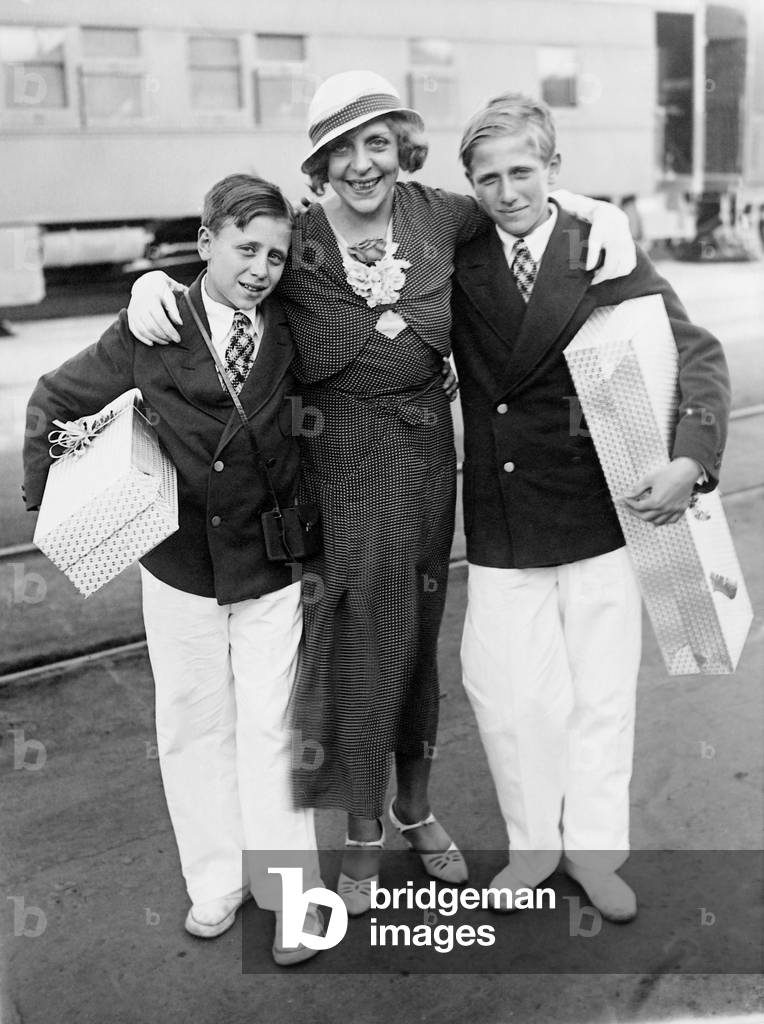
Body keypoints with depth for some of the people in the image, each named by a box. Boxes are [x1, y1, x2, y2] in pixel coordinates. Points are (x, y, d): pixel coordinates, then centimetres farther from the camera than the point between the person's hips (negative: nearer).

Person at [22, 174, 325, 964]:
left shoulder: (289, 334, -6)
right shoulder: (149, 334, -9)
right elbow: (56, 400, 2)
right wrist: (53, 497, 1)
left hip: (268, 566, 0)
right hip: (177, 565, 0)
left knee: (267, 729, 5)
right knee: (193, 726, 12)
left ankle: (288, 893, 20)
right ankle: (217, 881, 30)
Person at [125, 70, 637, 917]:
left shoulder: (438, 217, -1)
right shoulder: (294, 240, -7)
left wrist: (607, 215, -1)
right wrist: (152, 279, -14)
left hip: (424, 458, 3)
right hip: (336, 465, -2)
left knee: (418, 628, 15)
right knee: (354, 636, 5)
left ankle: (415, 807, 38)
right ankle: (362, 832, 27)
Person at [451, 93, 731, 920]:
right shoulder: (459, 262, 2)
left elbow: (697, 355, -6)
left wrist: (692, 460, -20)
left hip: (601, 511, -1)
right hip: (501, 526, 1)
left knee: (602, 694, 11)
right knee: (507, 694, 5)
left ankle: (594, 850, 33)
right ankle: (534, 842, 31)